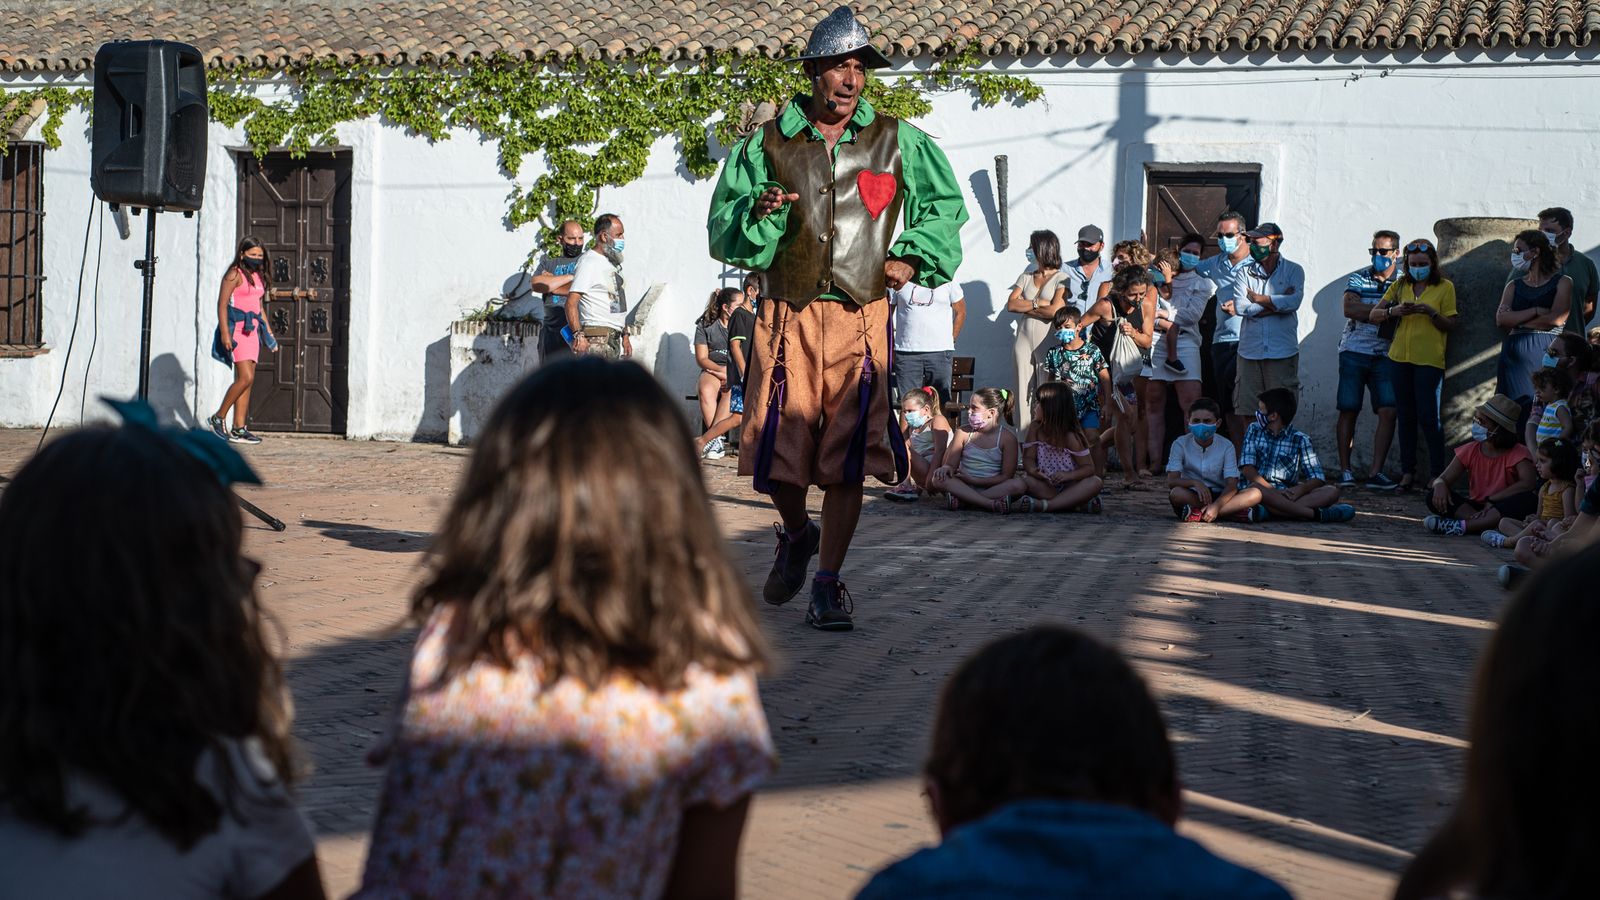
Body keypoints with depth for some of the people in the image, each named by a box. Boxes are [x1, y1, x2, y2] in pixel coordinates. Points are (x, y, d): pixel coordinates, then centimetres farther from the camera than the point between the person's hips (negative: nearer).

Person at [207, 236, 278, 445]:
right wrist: (225, 332, -19)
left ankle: (238, 429, 5)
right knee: (245, 378, -16)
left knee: (247, 381, 4)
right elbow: (222, 304, -11)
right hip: (236, 329, -8)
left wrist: (268, 332, 21)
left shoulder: (258, 277, 16)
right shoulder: (235, 275, -7)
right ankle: (219, 418, -1)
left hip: (252, 330, 8)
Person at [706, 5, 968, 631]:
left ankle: (827, 586, 9)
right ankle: (797, 534, 34)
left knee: (848, 461, -3)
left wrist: (915, 257, 4)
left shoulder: (898, 143, 7)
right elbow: (723, 231, 6)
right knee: (776, 457, 1)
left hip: (861, 321, 0)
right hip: (787, 319, 0)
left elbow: (945, 204, 18)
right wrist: (759, 214, -15)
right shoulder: (767, 145, 5)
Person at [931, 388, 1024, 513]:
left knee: (1019, 484, -32)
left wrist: (974, 480, -14)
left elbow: (1007, 476, -7)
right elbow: (951, 464, 6)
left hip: (992, 487, -1)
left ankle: (961, 501, -34)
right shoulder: (963, 433, 5)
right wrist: (946, 468, -21)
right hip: (964, 487, 1)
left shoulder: (1007, 438, -3)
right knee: (938, 479, -28)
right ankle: (991, 504, -37)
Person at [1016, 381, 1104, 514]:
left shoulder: (1071, 436, -8)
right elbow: (1028, 458, -3)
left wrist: (1067, 476, -29)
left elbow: (1089, 468, -10)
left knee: (1096, 482, -29)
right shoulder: (1035, 428, 0)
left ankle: (1043, 505, -40)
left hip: (1068, 485, -1)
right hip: (1043, 485, 1)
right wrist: (1033, 471, -28)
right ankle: (1077, 505, -31)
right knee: (1027, 481, -32)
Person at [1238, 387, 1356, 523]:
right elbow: (1247, 469, -2)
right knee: (1256, 489, -37)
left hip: (1288, 493, 2)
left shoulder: (1300, 439, 9)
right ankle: (1315, 514, -39)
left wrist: (1301, 489, -22)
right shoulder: (1254, 431, 11)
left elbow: (1317, 479, 2)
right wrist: (1272, 491, -18)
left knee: (1331, 492, -21)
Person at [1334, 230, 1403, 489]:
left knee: (1388, 412, -10)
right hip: (1354, 351, 0)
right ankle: (1345, 470, 5)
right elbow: (1349, 309, -8)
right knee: (1348, 410, -2)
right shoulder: (1358, 278, 7)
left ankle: (1375, 473, -6)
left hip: (1385, 355, 0)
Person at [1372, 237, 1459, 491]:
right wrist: (1394, 311, -14)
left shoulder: (1445, 287, 1)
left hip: (1429, 359, -4)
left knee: (1428, 417, -7)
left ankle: (1438, 473, 1)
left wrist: (1431, 312, -17)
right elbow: (1374, 315, 6)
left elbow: (1450, 326, -1)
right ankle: (1407, 471, 14)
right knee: (1406, 416, 8)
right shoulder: (1400, 285, 10)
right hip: (1401, 357, 4)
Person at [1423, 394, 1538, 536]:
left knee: (1529, 500, -36)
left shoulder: (1517, 453, -6)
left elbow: (1528, 483, -23)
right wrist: (1440, 485, -26)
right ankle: (1486, 524, -38)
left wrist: (1491, 500, -26)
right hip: (1475, 507, 3)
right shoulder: (1470, 451, 6)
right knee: (1435, 496, -19)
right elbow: (1443, 479, 1)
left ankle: (1461, 526, -45)